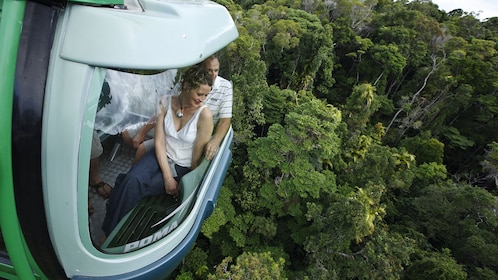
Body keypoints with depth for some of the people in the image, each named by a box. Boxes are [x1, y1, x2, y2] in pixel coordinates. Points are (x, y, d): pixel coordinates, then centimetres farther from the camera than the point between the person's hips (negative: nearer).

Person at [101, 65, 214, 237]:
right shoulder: (165, 103, -8)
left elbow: (197, 155, -12)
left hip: (182, 167, -3)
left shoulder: (204, 114, -19)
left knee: (131, 186, -19)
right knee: (132, 179, -25)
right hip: (161, 155, 3)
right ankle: (108, 233, -8)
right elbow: (159, 142, -9)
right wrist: (167, 176, -15)